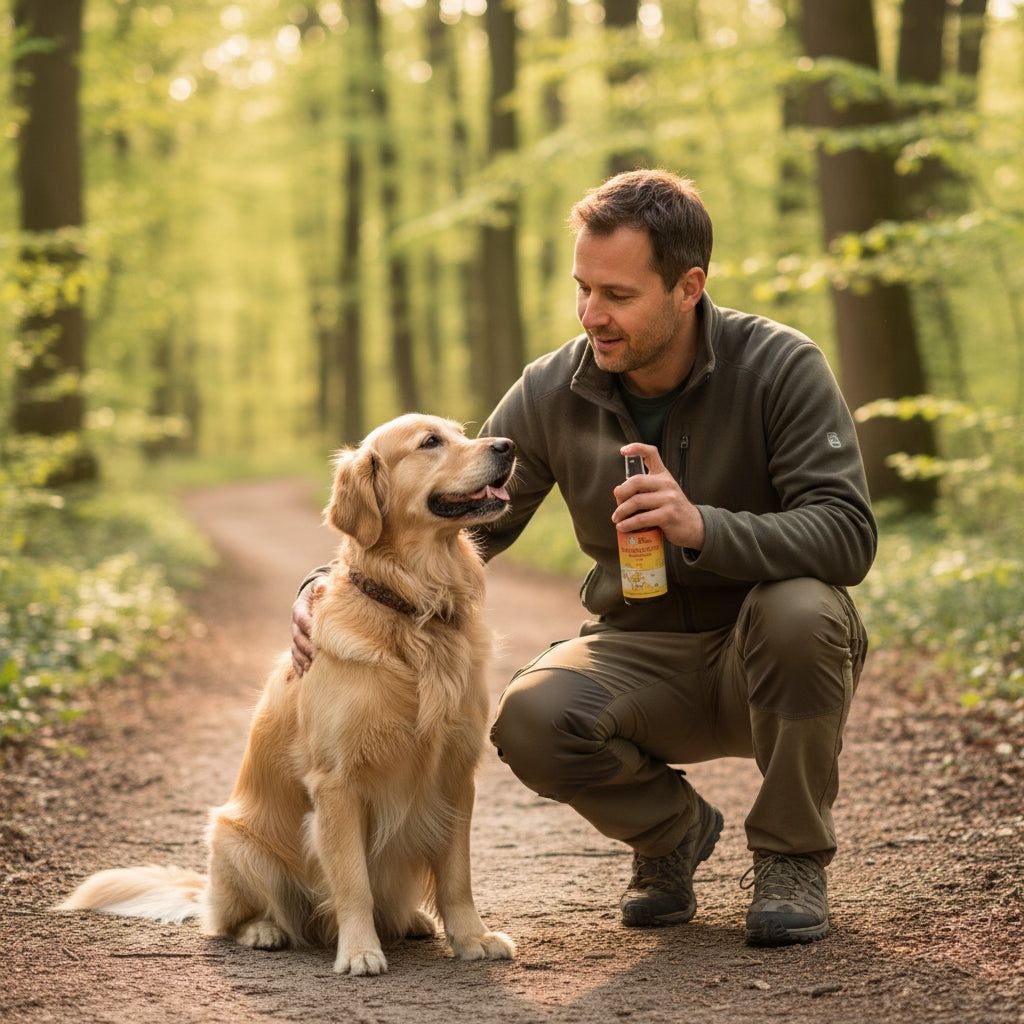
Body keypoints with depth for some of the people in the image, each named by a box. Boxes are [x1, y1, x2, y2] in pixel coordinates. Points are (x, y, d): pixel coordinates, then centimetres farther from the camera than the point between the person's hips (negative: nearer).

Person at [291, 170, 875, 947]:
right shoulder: (553, 394, -7)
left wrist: (703, 527, -41)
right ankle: (671, 830, 6)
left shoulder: (779, 367, -16)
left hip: (765, 656, -2)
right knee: (531, 720, -29)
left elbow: (848, 535, -25)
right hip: (643, 659, 2)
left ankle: (791, 856, -9)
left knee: (798, 608, -37)